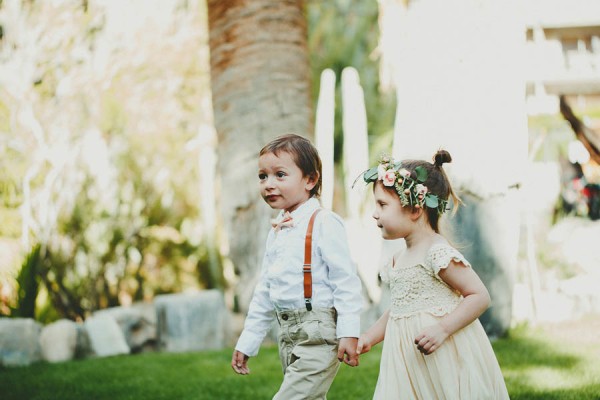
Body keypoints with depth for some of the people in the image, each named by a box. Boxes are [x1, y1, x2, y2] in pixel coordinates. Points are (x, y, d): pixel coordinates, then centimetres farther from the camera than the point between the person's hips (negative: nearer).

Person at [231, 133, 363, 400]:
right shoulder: (276, 232, 14)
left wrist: (349, 333, -21)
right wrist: (247, 342, 20)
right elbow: (264, 291, 20)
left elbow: (345, 280, -15)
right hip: (288, 334, 8)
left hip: (318, 330, -8)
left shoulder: (323, 224, -11)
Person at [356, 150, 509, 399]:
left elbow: (480, 296, -17)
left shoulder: (438, 253, -15)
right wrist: (369, 337, 15)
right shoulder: (398, 259, 12)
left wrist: (442, 329, -25)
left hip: (443, 359, -8)